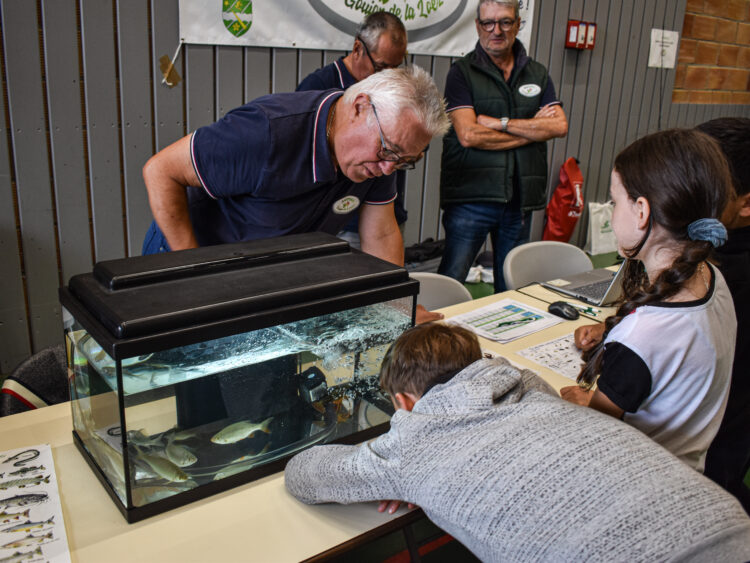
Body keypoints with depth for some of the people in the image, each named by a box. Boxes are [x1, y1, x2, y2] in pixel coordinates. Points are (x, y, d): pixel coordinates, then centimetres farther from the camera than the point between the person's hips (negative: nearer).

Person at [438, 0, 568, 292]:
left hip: (520, 199, 4)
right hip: (471, 196, -4)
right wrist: (532, 129, -6)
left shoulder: (537, 74, 13)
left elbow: (559, 126, -2)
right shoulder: (462, 72, 0)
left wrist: (500, 122, -10)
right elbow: (468, 135, -13)